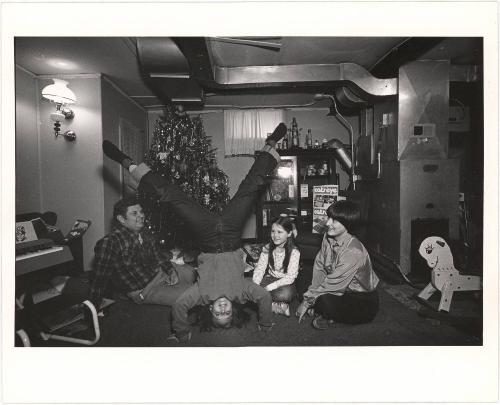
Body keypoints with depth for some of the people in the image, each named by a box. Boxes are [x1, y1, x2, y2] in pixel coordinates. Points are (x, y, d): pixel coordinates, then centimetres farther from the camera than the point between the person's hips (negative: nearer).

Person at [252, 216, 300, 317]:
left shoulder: (294, 252, -15)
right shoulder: (267, 248, -4)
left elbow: (290, 277, -21)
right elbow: (259, 269, -8)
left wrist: (269, 287, -29)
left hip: (285, 283, -3)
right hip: (270, 279, 4)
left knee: (285, 293, -37)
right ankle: (277, 306, -15)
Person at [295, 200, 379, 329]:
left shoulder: (353, 251, -30)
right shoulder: (328, 237, -6)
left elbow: (334, 283, -28)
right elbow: (319, 267, -3)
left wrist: (308, 302, -20)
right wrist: (310, 294, -13)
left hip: (364, 303, -7)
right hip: (344, 291, 7)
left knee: (324, 300, -30)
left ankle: (327, 317, 1)